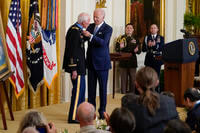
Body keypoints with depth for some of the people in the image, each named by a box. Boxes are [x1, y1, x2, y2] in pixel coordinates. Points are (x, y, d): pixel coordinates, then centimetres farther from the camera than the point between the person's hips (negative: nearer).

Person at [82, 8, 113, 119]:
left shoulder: (108, 29, -8)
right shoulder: (91, 26, 9)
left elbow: (103, 42, -22)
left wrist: (90, 36, -32)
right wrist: (83, 35, -17)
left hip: (102, 62, -5)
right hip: (91, 62, 5)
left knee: (102, 87, 3)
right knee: (91, 87, 7)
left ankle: (102, 111, 10)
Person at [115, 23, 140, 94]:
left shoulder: (135, 39, 8)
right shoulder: (121, 38, 5)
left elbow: (139, 51, 6)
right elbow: (116, 49, 0)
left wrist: (136, 50, -16)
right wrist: (120, 47, -21)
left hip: (132, 61, 1)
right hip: (123, 61, -1)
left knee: (133, 79, 2)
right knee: (124, 79, 1)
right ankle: (123, 94, 7)